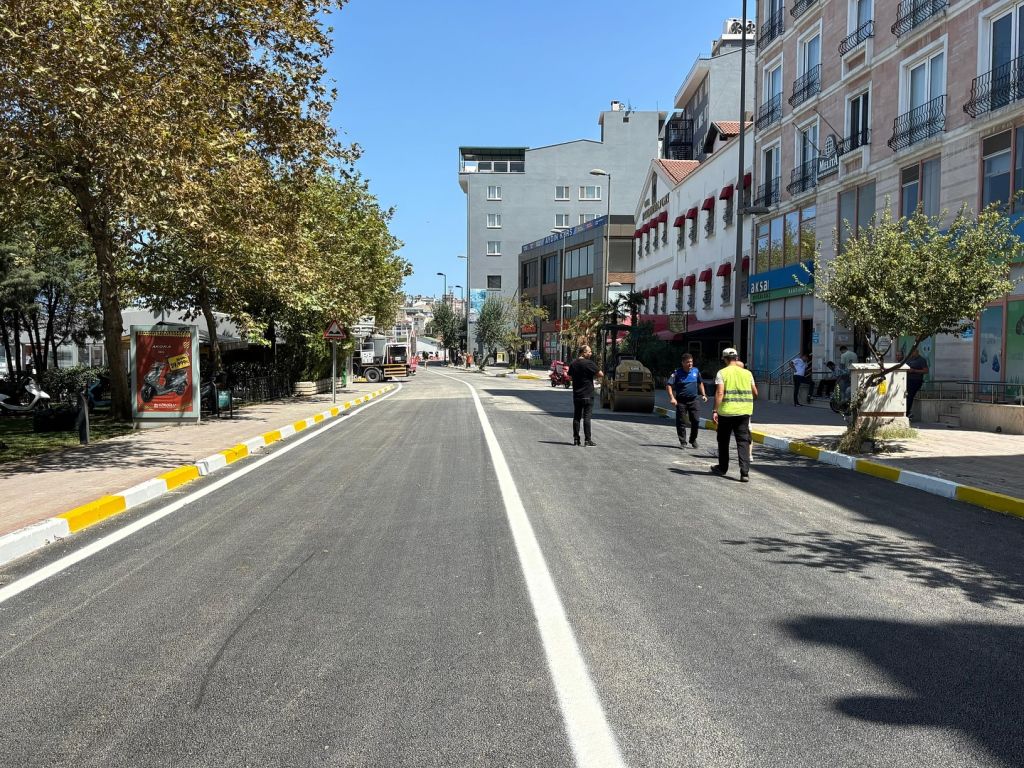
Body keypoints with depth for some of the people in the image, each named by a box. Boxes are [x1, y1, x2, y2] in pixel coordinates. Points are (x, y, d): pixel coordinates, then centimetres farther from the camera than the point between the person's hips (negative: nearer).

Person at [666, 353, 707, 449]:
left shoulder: (696, 371, 5)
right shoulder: (677, 372, -8)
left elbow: (700, 383, 21)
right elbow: (669, 385, -10)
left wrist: (703, 395, 15)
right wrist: (672, 398, -20)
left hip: (693, 400, 3)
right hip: (681, 401, -3)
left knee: (695, 421, 3)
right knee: (681, 423, -2)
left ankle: (693, 440, 22)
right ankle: (682, 442, 8)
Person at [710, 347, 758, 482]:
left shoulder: (722, 373, -4)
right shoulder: (747, 373, 7)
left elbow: (719, 393, -14)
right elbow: (755, 394, 11)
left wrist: (715, 411, -13)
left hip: (726, 412, -2)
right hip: (744, 412, 2)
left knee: (723, 441, 14)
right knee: (743, 442, 2)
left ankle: (722, 468, 27)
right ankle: (745, 472, -9)